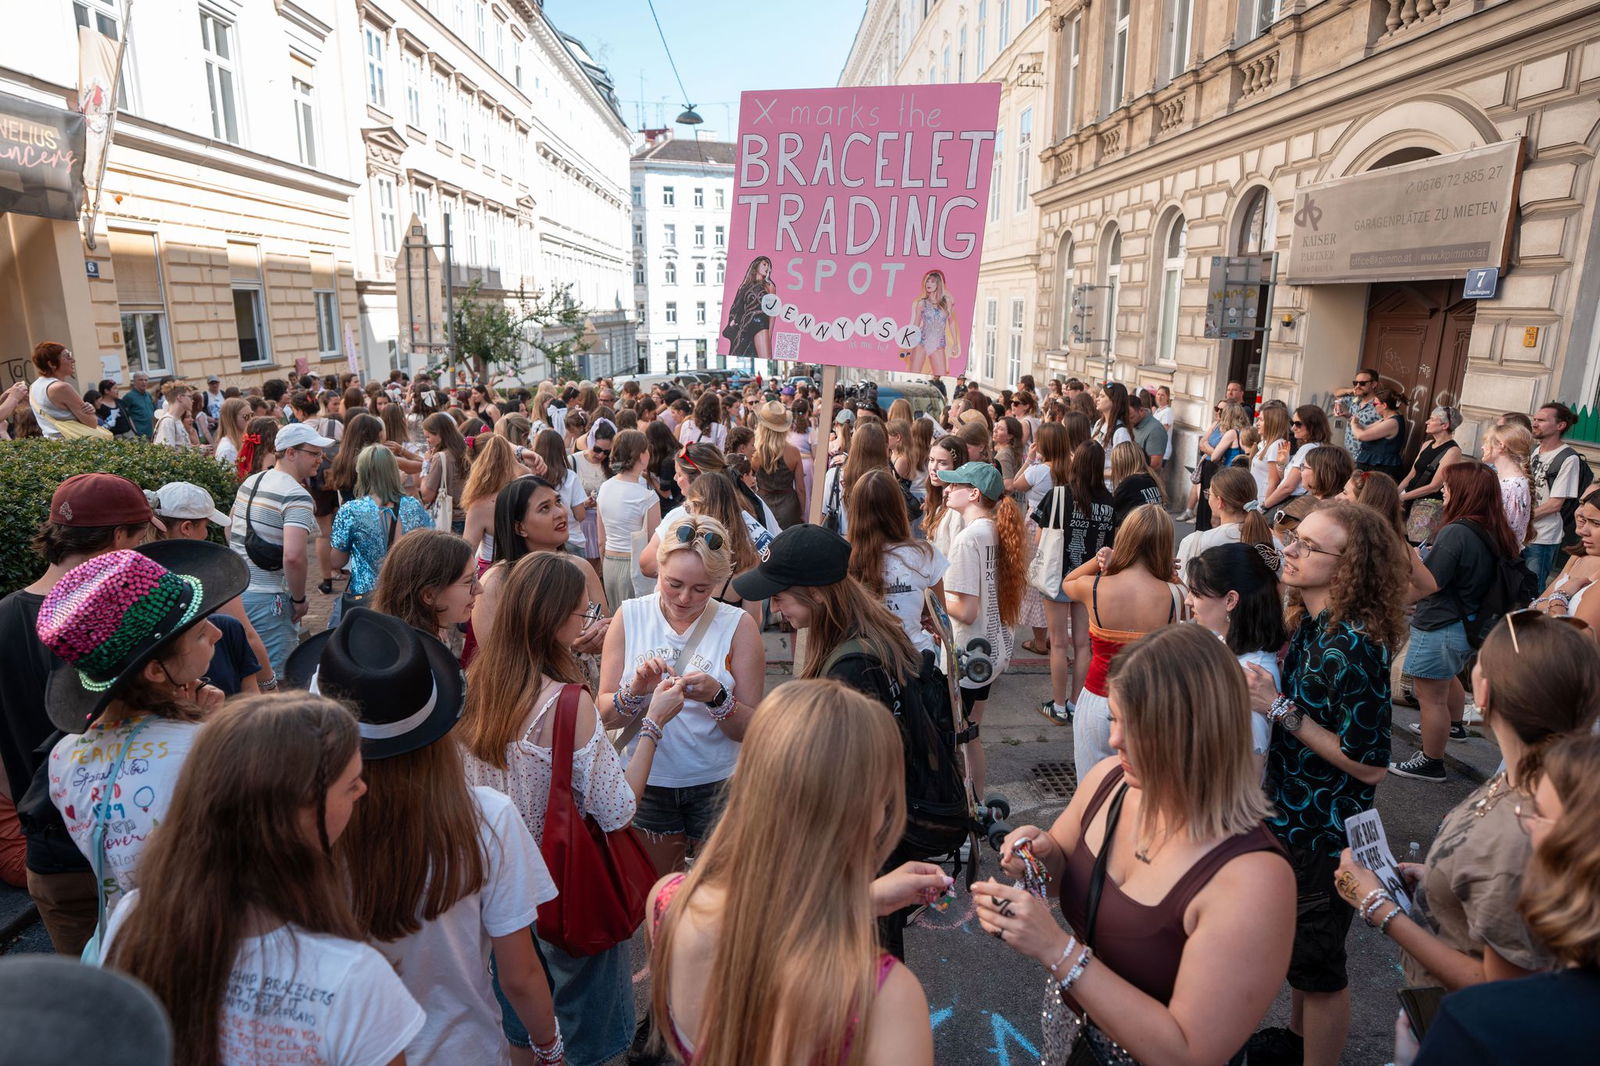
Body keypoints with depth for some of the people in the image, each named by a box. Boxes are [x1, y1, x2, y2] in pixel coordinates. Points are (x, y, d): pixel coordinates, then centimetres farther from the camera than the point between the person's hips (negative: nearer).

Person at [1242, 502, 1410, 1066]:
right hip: (1290, 815, 8)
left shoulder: (1355, 646, -27)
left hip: (1325, 834, -8)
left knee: (1318, 960, 12)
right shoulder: (1306, 623, -2)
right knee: (1296, 943, 27)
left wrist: (1281, 709, -25)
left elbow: (1369, 764, -24)